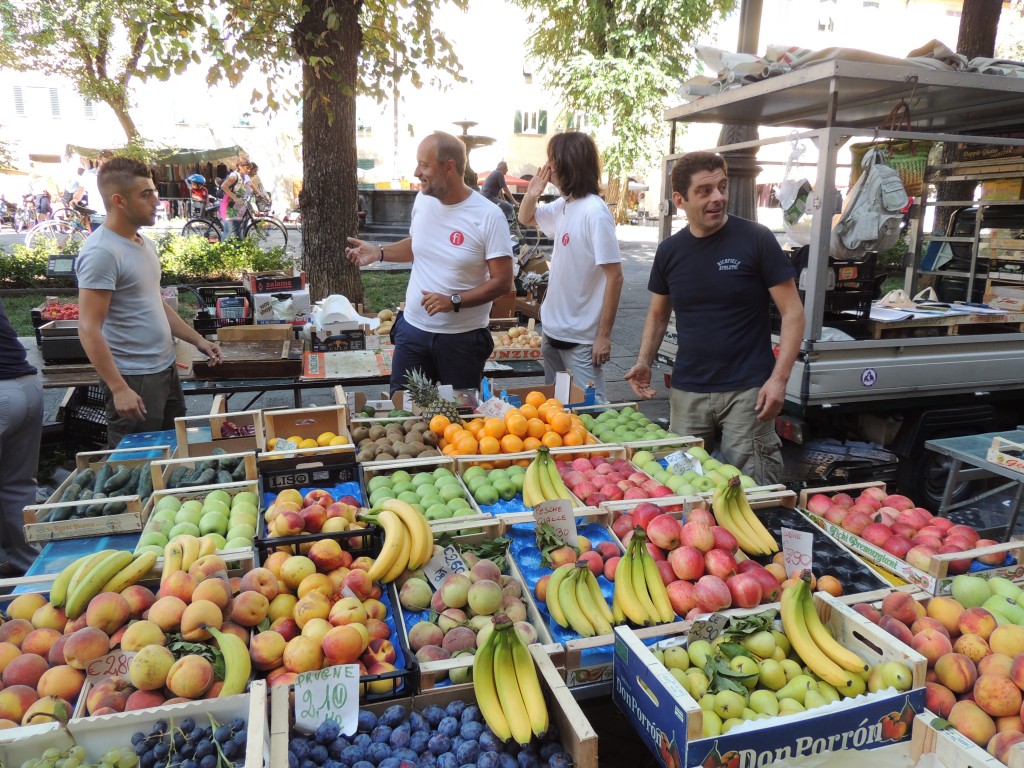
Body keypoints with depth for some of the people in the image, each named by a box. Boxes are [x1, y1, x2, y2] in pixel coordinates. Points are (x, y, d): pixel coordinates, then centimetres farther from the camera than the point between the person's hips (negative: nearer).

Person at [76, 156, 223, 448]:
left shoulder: (144, 243, 11)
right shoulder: (101, 252, -18)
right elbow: (89, 329, -21)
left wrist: (197, 340, 16)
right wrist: (119, 389, -24)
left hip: (166, 369, 9)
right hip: (133, 380, -9)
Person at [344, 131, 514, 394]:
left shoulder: (488, 217, -17)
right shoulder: (422, 200, 1)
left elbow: (502, 282, -16)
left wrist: (454, 301, -26)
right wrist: (379, 252, 2)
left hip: (463, 337, -5)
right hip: (412, 329, 5)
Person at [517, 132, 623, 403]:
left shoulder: (594, 212, -19)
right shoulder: (563, 205, 4)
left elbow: (614, 277, -20)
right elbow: (526, 219, 24)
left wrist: (604, 335, -19)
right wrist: (531, 194, 2)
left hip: (582, 339, -8)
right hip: (553, 330, 9)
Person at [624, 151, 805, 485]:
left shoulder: (756, 239, -7)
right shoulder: (669, 251, 5)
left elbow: (792, 312, -6)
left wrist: (779, 378, -16)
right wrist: (644, 362, 0)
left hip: (747, 391, -3)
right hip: (687, 391, 4)